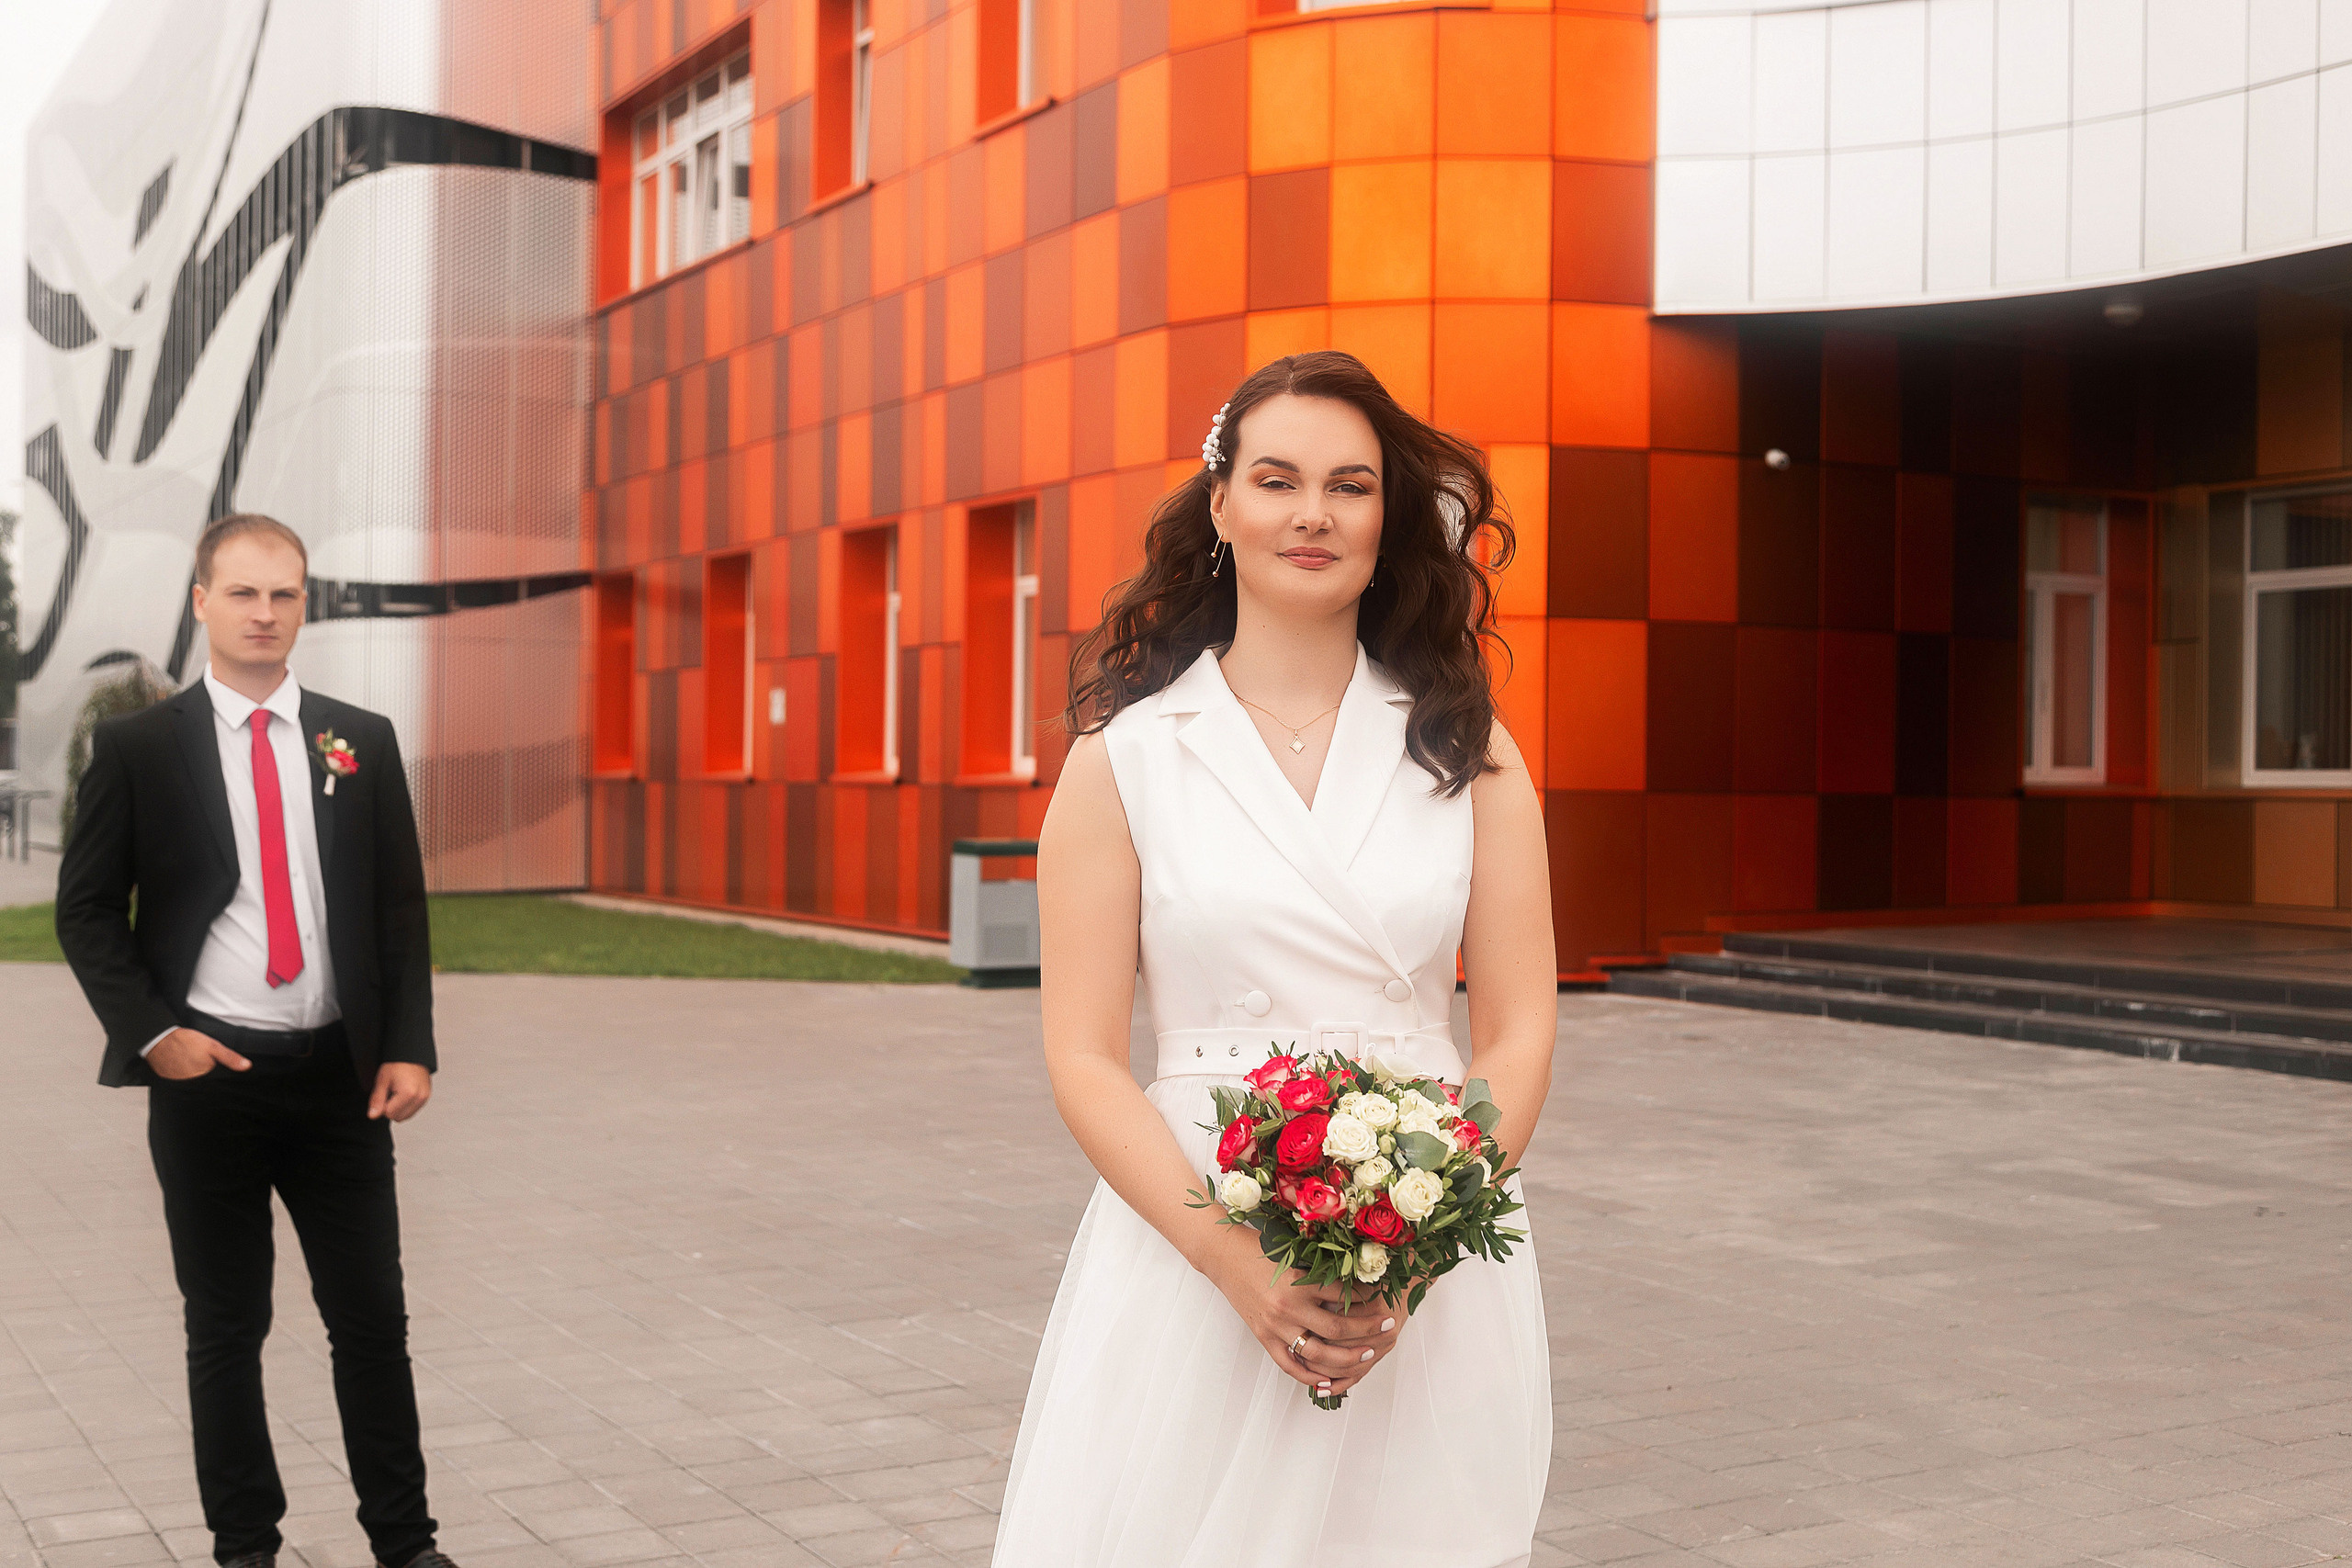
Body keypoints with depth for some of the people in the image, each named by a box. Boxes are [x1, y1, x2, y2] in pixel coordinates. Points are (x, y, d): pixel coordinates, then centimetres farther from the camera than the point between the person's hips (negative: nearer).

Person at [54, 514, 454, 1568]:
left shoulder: (361, 741, 6)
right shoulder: (138, 747, 1)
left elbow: (401, 906, 7)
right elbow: (85, 909, 3)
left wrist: (409, 1046, -3)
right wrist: (149, 1031, -10)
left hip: (343, 1075, 2)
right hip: (207, 1077, -1)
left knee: (372, 1317, 6)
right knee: (224, 1328, 9)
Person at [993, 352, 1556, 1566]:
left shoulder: (1466, 754, 5)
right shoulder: (1125, 757, 0)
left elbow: (1519, 1035, 2)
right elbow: (1084, 1057, -3)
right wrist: (1237, 1260, -16)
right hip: (1189, 1257, -1)